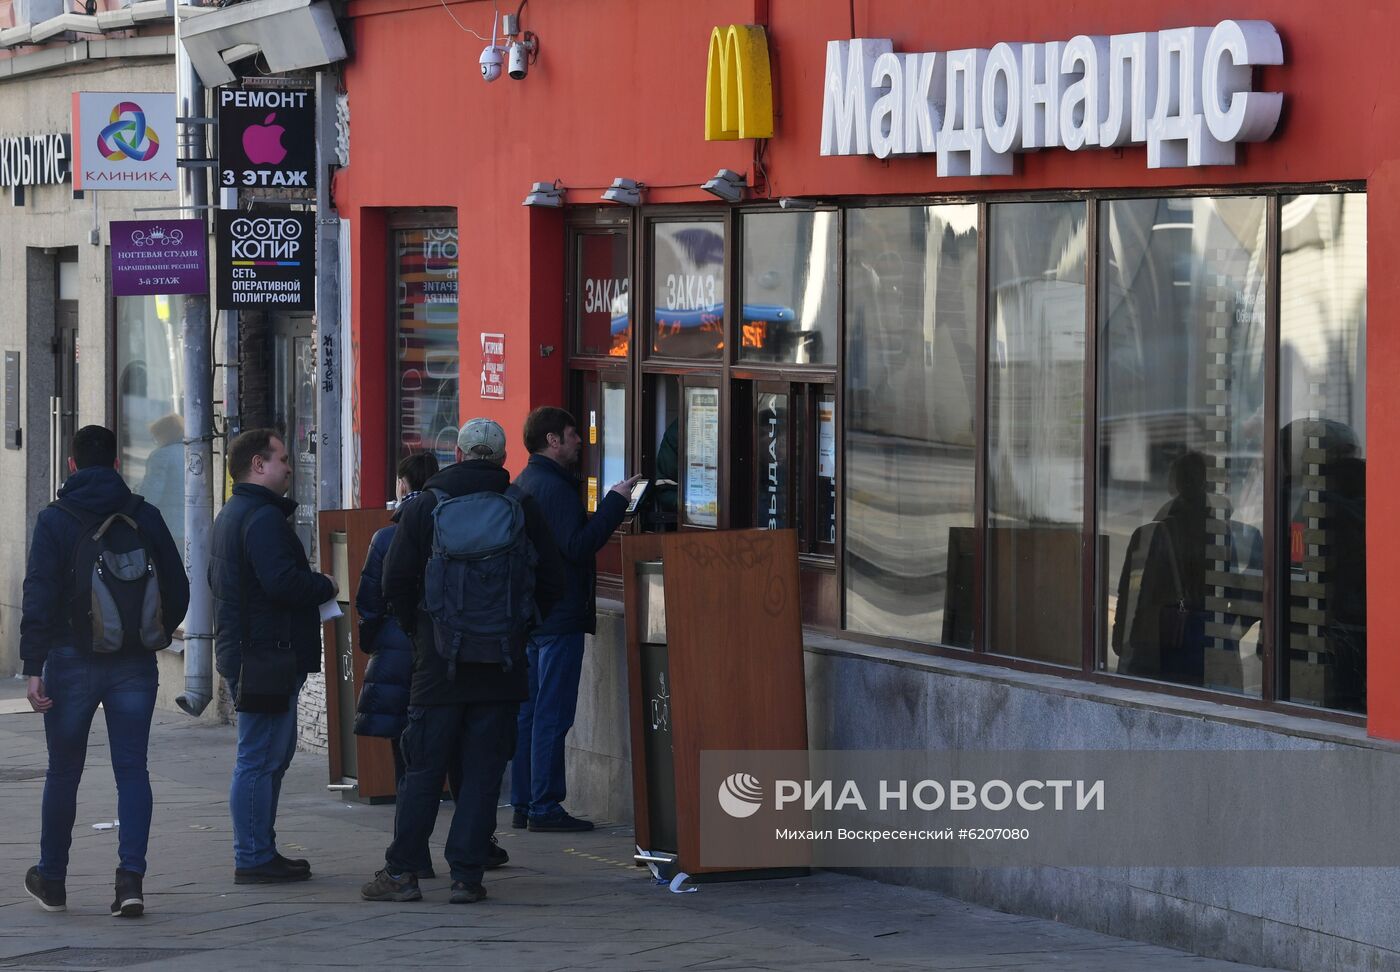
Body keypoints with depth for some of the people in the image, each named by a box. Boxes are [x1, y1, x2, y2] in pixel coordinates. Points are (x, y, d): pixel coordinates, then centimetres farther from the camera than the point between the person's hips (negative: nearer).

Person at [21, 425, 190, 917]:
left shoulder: (54, 520, -4)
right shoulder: (144, 517, 3)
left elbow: (38, 596, -10)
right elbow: (177, 587, 5)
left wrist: (34, 665, -11)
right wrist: (159, 634, 23)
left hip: (72, 661, -1)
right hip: (133, 664, 1)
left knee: (63, 773, 10)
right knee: (132, 770, 2)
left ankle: (51, 880, 21)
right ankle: (130, 879, -11)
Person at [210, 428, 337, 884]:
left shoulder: (230, 516, 19)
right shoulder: (263, 517, -17)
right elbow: (283, 583, -27)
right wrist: (325, 586, -7)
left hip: (244, 653, 11)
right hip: (268, 653, -11)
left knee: (273, 754, 18)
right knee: (260, 759, -7)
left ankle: (259, 851, 23)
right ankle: (253, 858, -5)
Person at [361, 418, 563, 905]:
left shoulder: (422, 507, -1)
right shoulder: (522, 508, 1)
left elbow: (396, 582, -3)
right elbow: (552, 581, 3)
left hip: (439, 662, 0)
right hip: (503, 662, 0)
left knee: (423, 770, 5)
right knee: (483, 770, 4)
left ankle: (401, 872, 4)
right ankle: (466, 876, 1)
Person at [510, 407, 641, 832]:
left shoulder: (521, 485, 15)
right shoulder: (554, 487, -16)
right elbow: (578, 546, -23)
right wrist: (615, 502, -19)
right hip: (560, 618, -10)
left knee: (529, 712, 11)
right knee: (552, 715, -7)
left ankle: (523, 804, 14)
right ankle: (545, 808, -6)